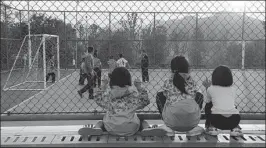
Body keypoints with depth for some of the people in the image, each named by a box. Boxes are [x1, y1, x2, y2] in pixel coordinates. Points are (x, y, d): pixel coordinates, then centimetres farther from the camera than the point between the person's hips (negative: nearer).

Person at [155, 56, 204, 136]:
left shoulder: (167, 82, 8)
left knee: (159, 95, 24)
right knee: (200, 96, 28)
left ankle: (168, 127, 18)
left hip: (172, 122, 0)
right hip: (192, 121, 1)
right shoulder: (192, 82, 11)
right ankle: (192, 128, 20)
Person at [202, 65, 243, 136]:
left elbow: (207, 101, 30)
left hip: (217, 121, -2)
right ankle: (235, 128, 20)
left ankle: (211, 127, 22)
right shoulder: (233, 89, 19)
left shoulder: (211, 89, 12)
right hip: (234, 121, 2)